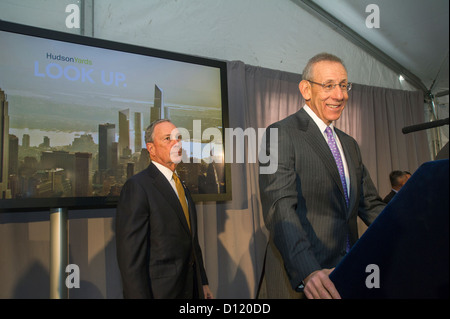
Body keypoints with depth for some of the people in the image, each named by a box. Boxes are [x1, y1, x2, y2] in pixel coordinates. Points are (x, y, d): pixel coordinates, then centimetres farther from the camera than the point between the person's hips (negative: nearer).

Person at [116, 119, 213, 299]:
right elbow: (130, 255, -19)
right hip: (160, 291, -7)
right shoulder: (137, 187, -14)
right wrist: (140, 295, -22)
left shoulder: (181, 187, 12)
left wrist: (203, 283, 15)